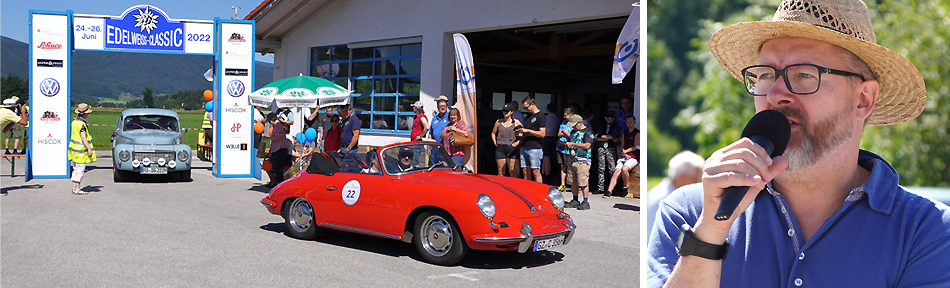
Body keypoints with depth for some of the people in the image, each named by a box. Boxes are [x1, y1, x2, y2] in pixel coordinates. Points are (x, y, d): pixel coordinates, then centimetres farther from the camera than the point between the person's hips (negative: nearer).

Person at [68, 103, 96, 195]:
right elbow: (83, 137, -25)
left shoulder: (74, 122, 9)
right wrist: (89, 149, -27)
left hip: (74, 149, 9)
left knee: (76, 170, 14)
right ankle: (77, 189, -3)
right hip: (81, 151, -9)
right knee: (80, 170, -5)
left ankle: (74, 188, 18)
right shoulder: (82, 124, -19)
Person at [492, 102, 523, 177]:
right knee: (500, 172, 5)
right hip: (500, 148, 2)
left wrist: (517, 142, -4)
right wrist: (495, 143, 9)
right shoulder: (498, 122, 8)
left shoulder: (516, 123, 1)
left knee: (512, 171, -4)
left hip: (512, 149, -2)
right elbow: (493, 133, 21)